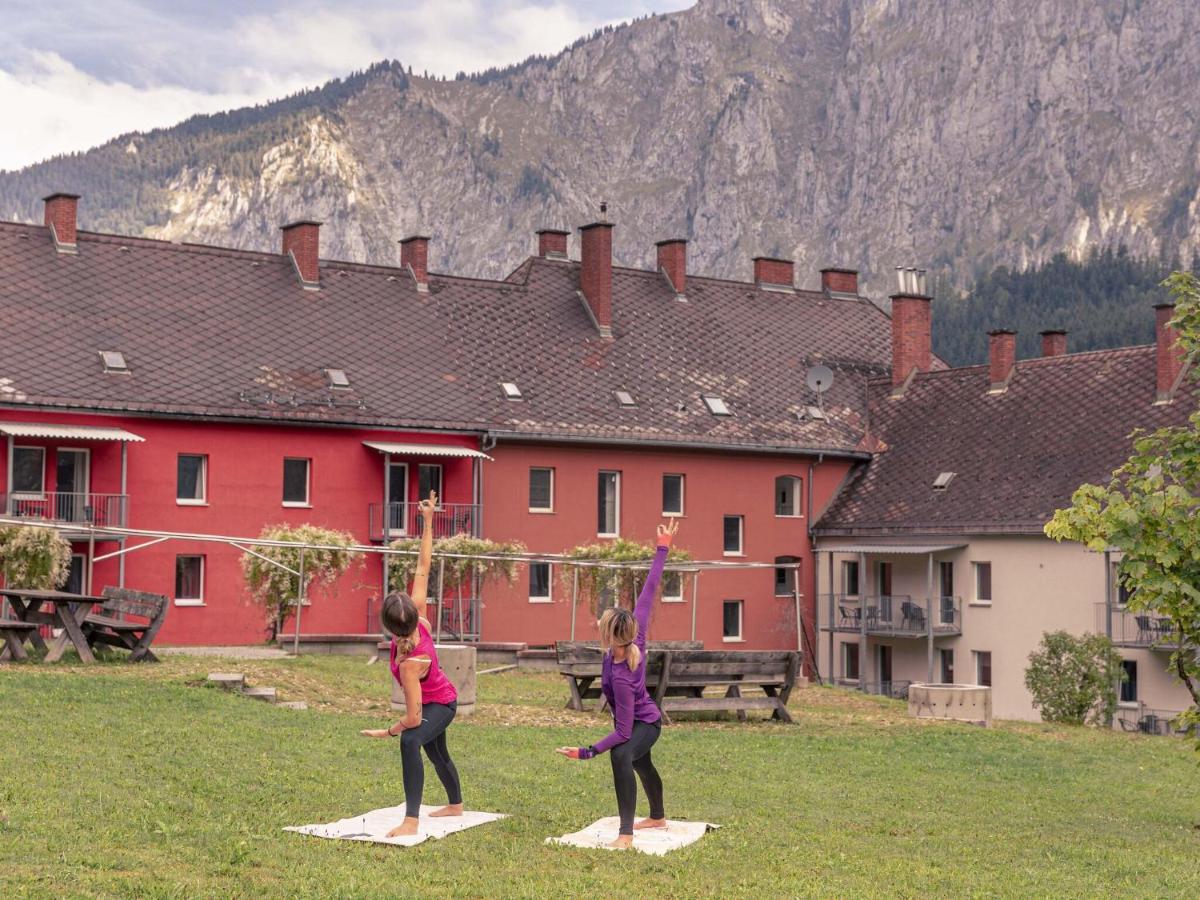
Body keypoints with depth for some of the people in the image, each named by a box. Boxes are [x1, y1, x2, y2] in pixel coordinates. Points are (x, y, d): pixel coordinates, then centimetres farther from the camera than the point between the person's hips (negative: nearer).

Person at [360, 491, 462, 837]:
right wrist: (428, 523, -22)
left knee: (411, 740, -37)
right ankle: (455, 804, 58)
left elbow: (413, 718, -35)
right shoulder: (419, 618, -26)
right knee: (436, 752, 32)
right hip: (439, 697, 10)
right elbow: (422, 570, -21)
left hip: (440, 705, -10)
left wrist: (389, 731, -17)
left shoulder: (410, 663, -40)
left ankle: (411, 821, -40)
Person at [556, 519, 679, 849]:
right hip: (644, 718, 10)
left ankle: (626, 836, -41)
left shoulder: (620, 676, -40)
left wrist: (586, 752, -40)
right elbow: (648, 592, -22)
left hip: (644, 724, -10)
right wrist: (662, 548, -19)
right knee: (641, 764, 33)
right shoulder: (636, 638, -26)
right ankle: (658, 817, 61)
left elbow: (622, 732, -37)